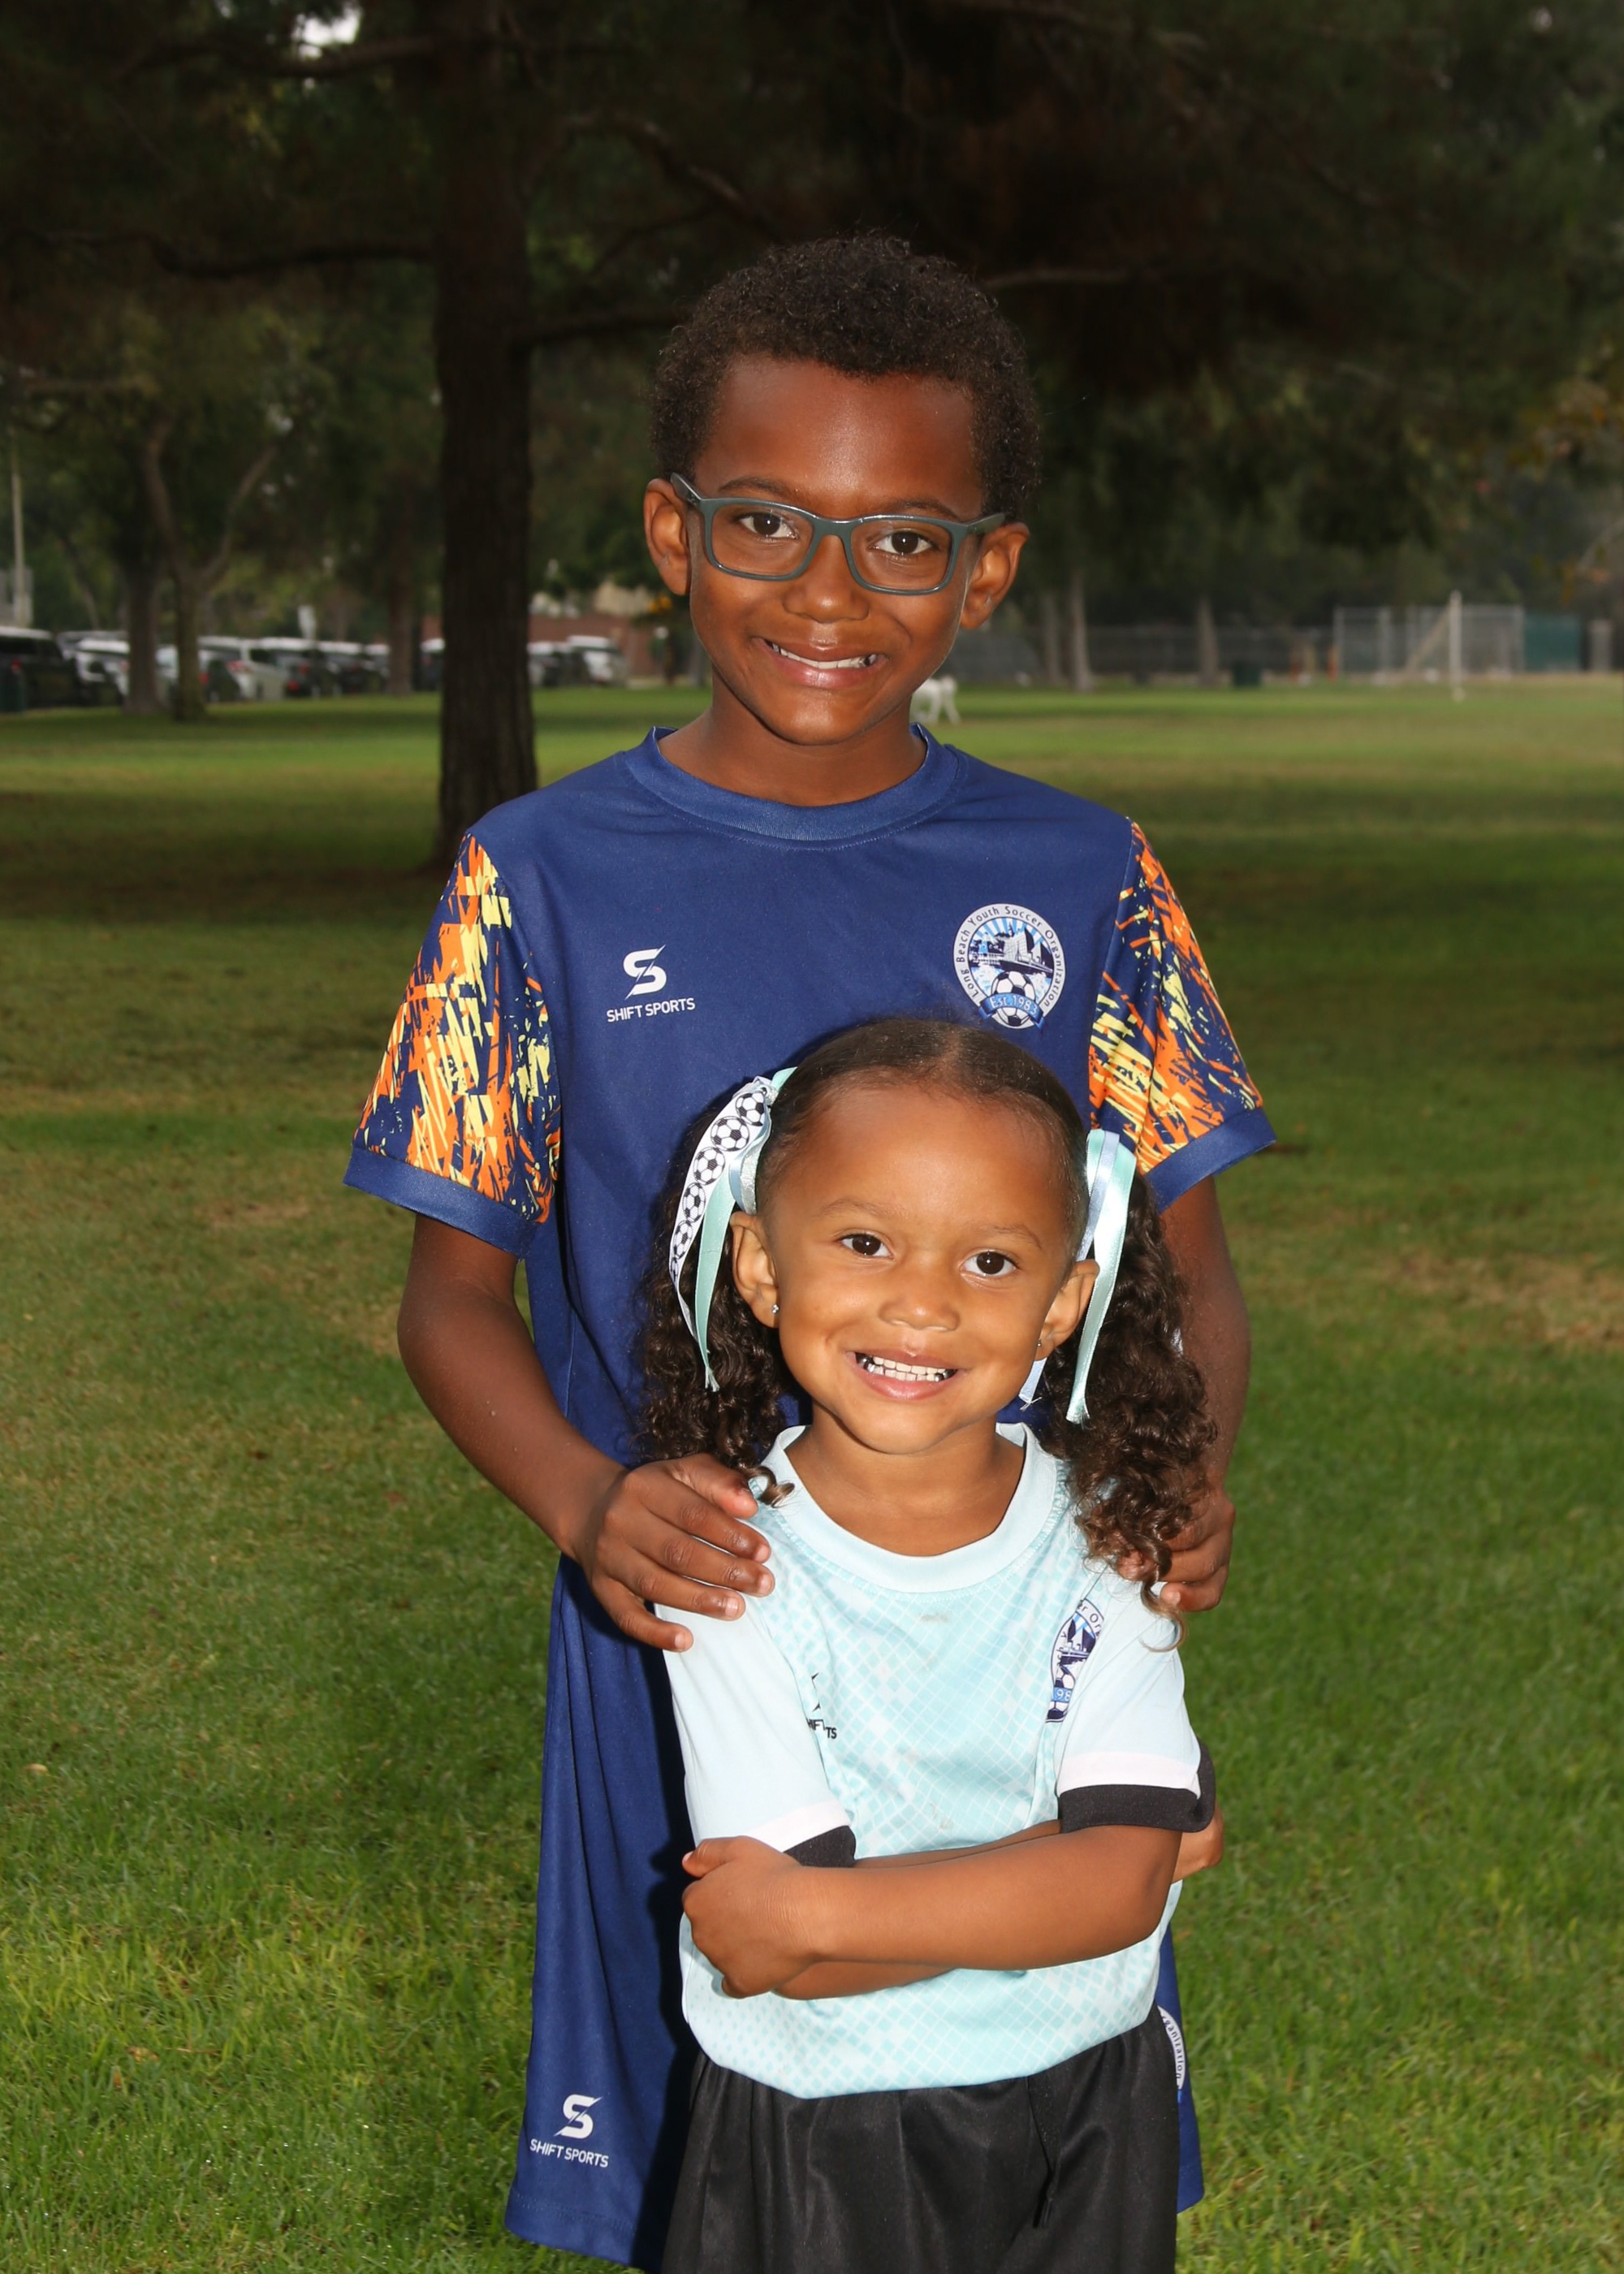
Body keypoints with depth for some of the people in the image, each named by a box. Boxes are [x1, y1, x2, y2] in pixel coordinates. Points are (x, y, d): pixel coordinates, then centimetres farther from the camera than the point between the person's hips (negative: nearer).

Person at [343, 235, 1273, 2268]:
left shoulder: (1078, 880, 1)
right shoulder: (552, 879, -3)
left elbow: (1186, 1268, 6)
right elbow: (457, 1293, 1)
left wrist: (1185, 1470, -15)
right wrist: (585, 1500, -19)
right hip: (693, 1640, -1)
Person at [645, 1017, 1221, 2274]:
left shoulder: (1102, 1540, -9)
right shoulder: (739, 1568, -17)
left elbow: (1125, 1883, -20)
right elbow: (802, 1965, -22)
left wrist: (813, 1908, -25)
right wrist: (1061, 1859, -21)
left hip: (1086, 2119, 2)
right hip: (815, 2146, -2)